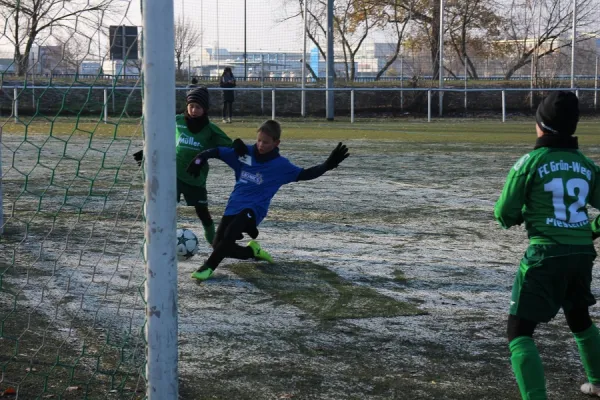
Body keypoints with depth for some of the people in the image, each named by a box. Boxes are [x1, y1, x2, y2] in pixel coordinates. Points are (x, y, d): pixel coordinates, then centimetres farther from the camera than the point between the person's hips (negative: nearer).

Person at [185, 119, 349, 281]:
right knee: (219, 245, 2)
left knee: (230, 234, -30)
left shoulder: (280, 165, -6)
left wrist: (327, 165, -21)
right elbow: (217, 152, 7)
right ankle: (253, 251, 26)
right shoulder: (245, 152, 0)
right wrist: (200, 158, -11)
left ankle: (209, 267, -14)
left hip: (254, 209, -5)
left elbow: (304, 174, -7)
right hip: (234, 206, 5)